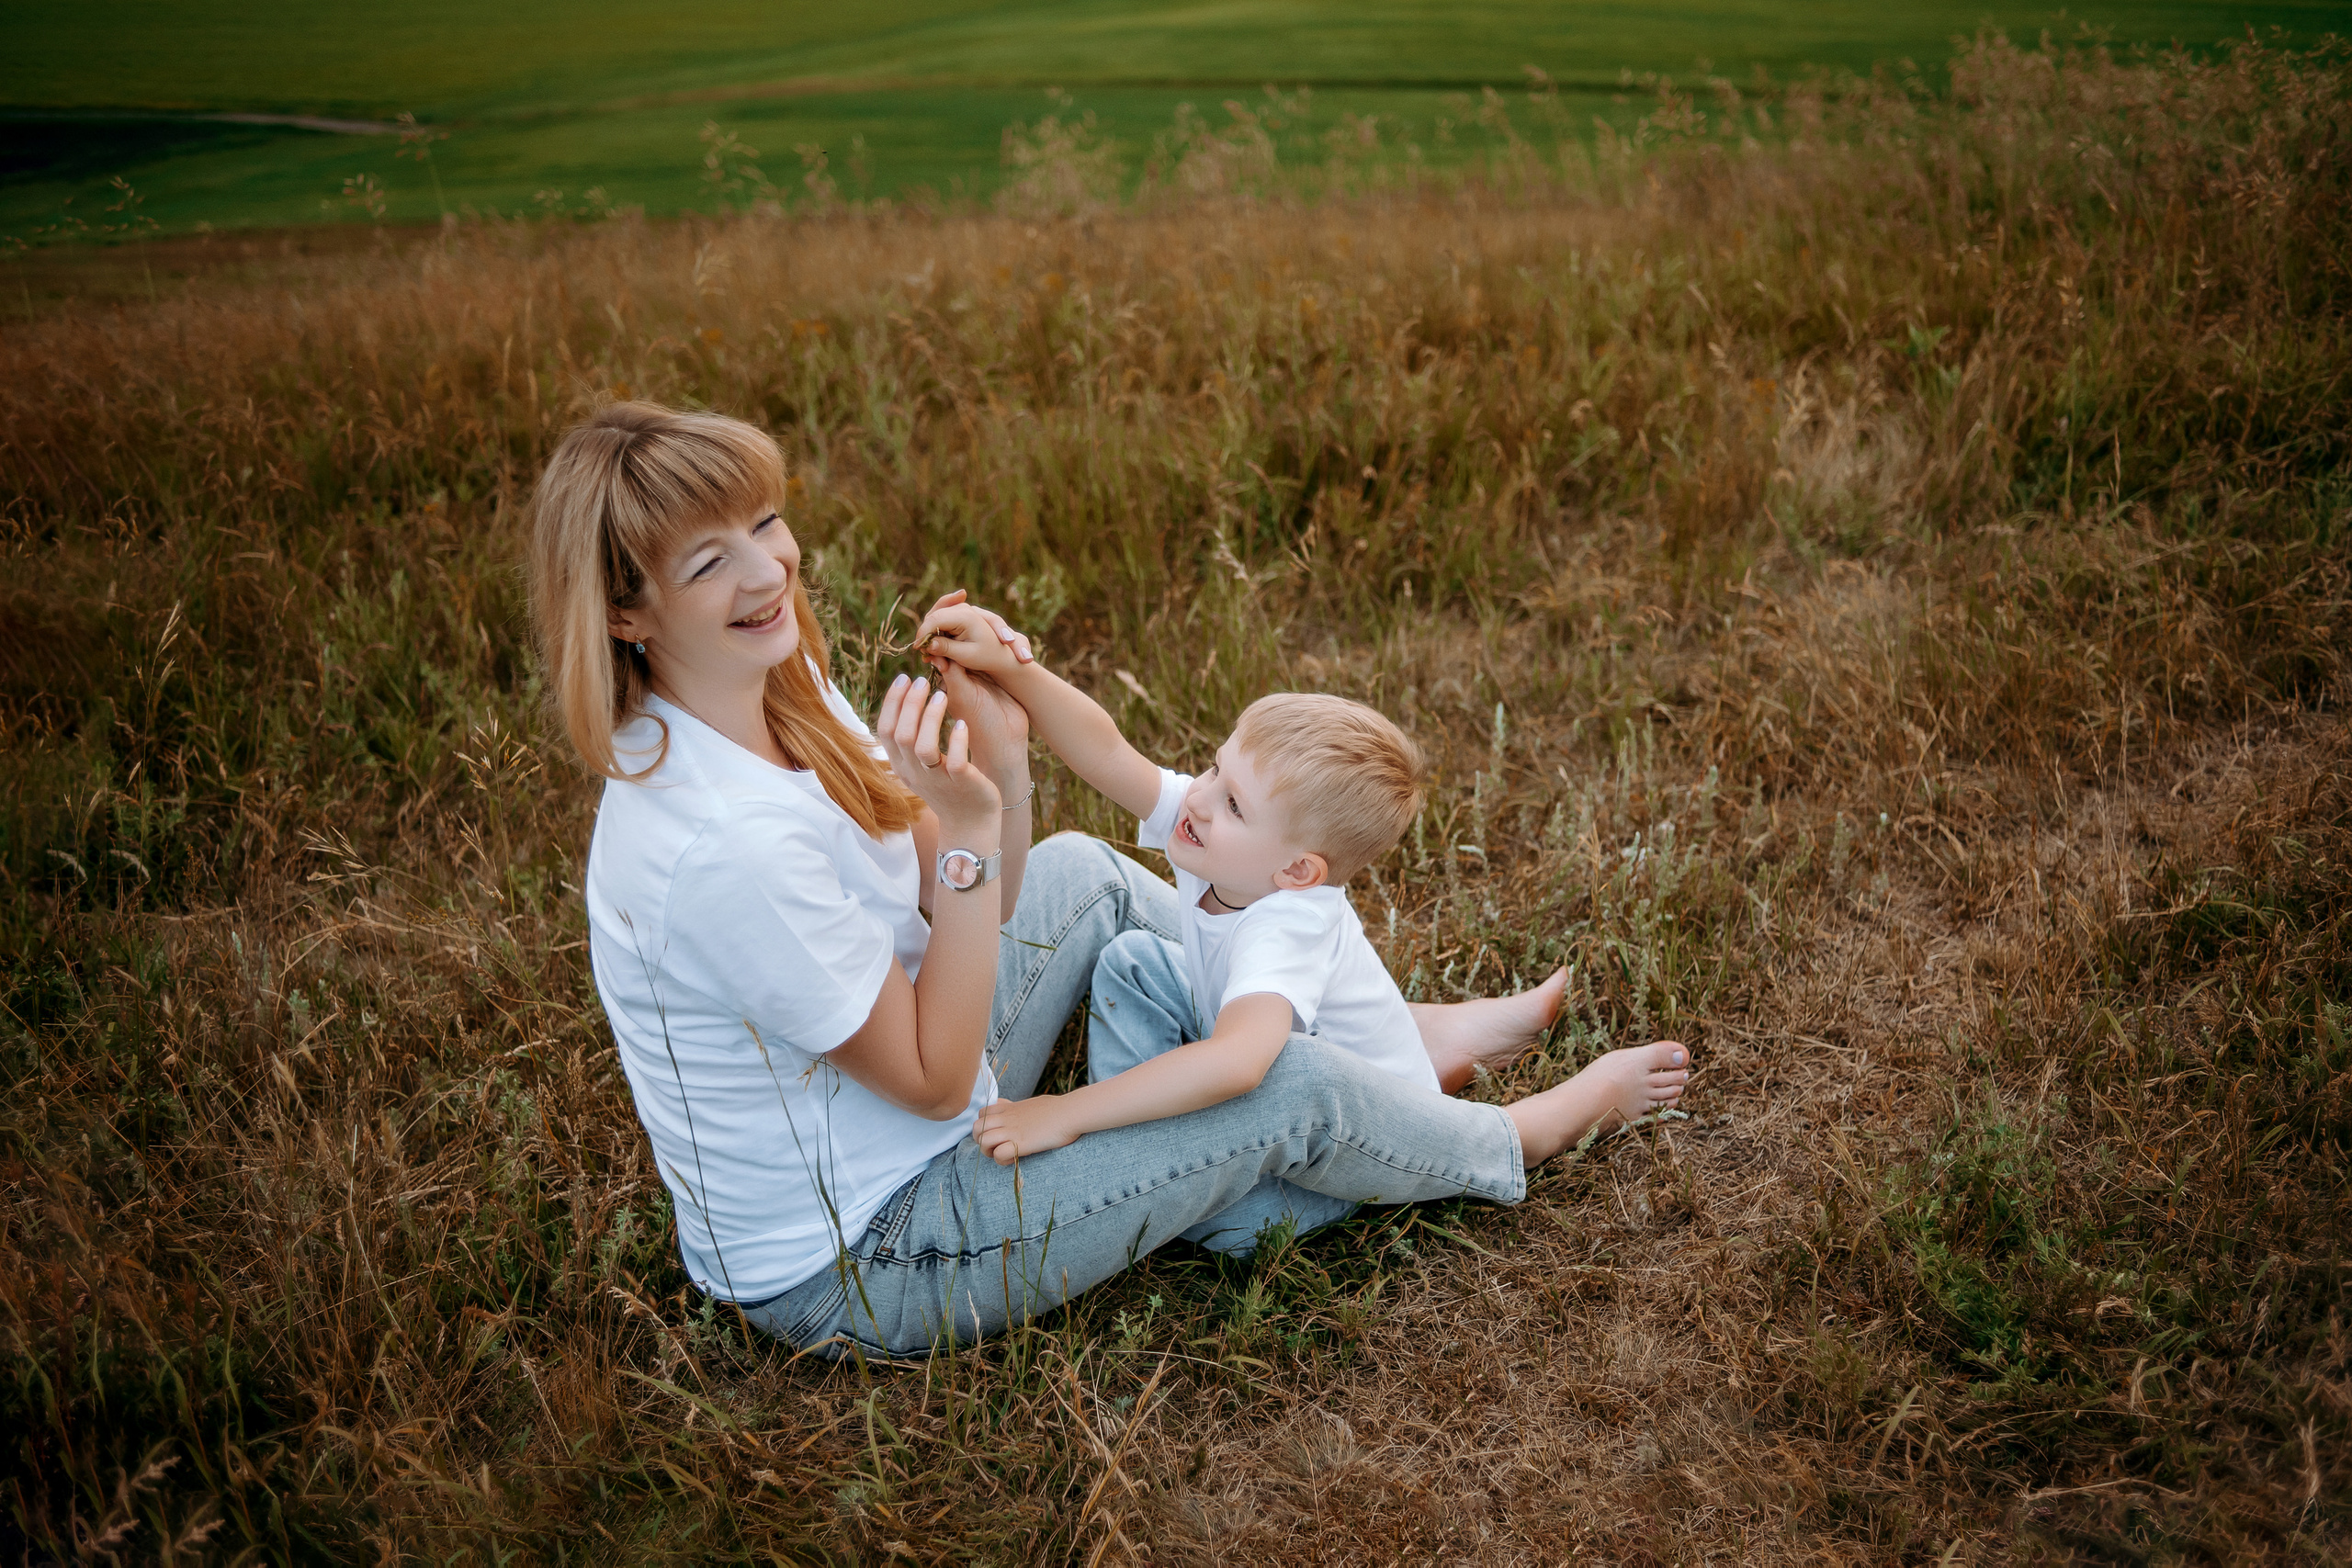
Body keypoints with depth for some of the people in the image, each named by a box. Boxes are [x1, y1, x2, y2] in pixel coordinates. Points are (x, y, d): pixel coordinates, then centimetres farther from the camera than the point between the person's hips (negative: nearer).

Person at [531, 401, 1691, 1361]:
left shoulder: (774, 693, -7)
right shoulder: (727, 844, -35)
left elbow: (970, 912, -1)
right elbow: (937, 1080, -24)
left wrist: (998, 751, -18)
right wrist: (966, 829, -30)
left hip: (868, 1136, 9)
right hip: (850, 1271, -9)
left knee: (1078, 874, 17)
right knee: (1289, 1089, -5)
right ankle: (1509, 1146, 26)